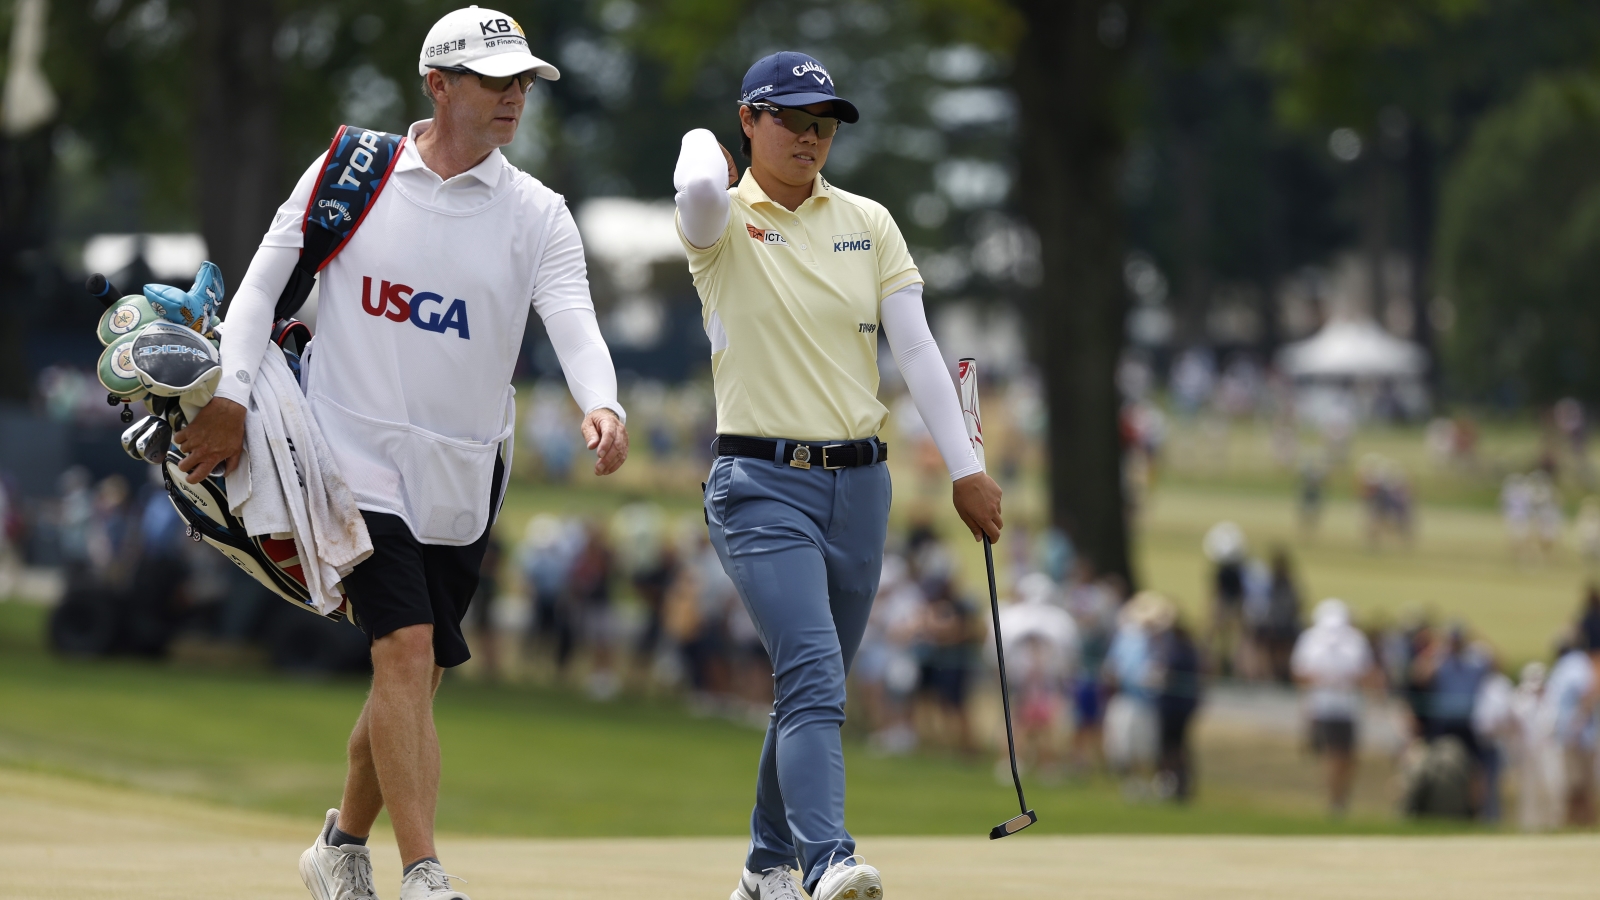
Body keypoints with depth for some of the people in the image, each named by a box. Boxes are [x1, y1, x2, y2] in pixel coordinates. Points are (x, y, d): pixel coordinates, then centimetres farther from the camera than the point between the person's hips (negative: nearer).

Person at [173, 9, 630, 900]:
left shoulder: (537, 215, 1)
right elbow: (264, 283, 3)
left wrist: (602, 406, -33)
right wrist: (232, 395, -10)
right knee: (407, 649, -17)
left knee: (415, 678, 9)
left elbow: (573, 321, -13)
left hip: (463, 478, 3)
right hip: (357, 452, -3)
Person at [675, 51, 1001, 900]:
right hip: (763, 485, -5)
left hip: (859, 482, 5)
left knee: (813, 689, 12)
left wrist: (965, 468, -1)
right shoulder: (723, 223, -4)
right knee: (813, 675, -21)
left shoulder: (867, 223, 10)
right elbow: (700, 191, -30)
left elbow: (915, 348, 5)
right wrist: (702, 148, -5)